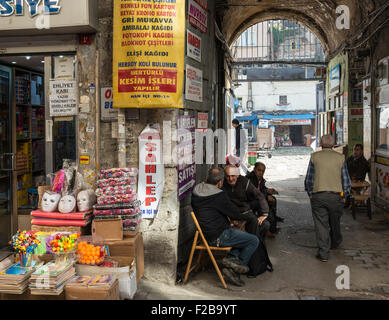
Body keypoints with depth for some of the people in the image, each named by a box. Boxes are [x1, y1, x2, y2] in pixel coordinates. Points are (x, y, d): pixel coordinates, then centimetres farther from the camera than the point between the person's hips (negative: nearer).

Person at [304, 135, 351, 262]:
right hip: (336, 196, 1)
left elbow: (308, 179, 3)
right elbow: (346, 180, 5)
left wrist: (310, 194, 14)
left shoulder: (314, 157, 0)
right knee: (335, 223, 20)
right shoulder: (340, 158, 2)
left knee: (321, 224, 2)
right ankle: (335, 243, 42)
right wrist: (344, 196, 15)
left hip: (318, 196, -1)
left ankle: (323, 253, 1)